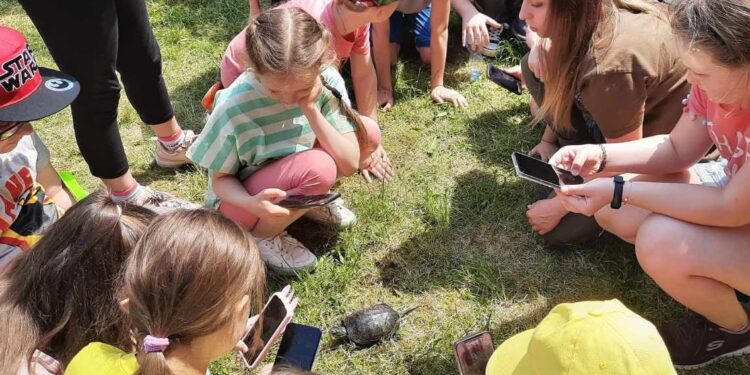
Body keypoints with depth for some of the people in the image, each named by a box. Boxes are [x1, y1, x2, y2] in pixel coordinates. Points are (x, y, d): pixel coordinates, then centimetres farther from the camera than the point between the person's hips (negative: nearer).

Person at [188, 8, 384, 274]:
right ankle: (259, 236, -7)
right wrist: (253, 204, -37)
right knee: (319, 168, -34)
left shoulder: (326, 81, -21)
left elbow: (350, 163, -22)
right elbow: (220, 179, -16)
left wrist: (311, 109, -32)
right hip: (240, 203, -4)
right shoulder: (235, 108, -31)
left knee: (368, 133, -14)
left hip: (294, 176, 5)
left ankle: (309, 197, 8)